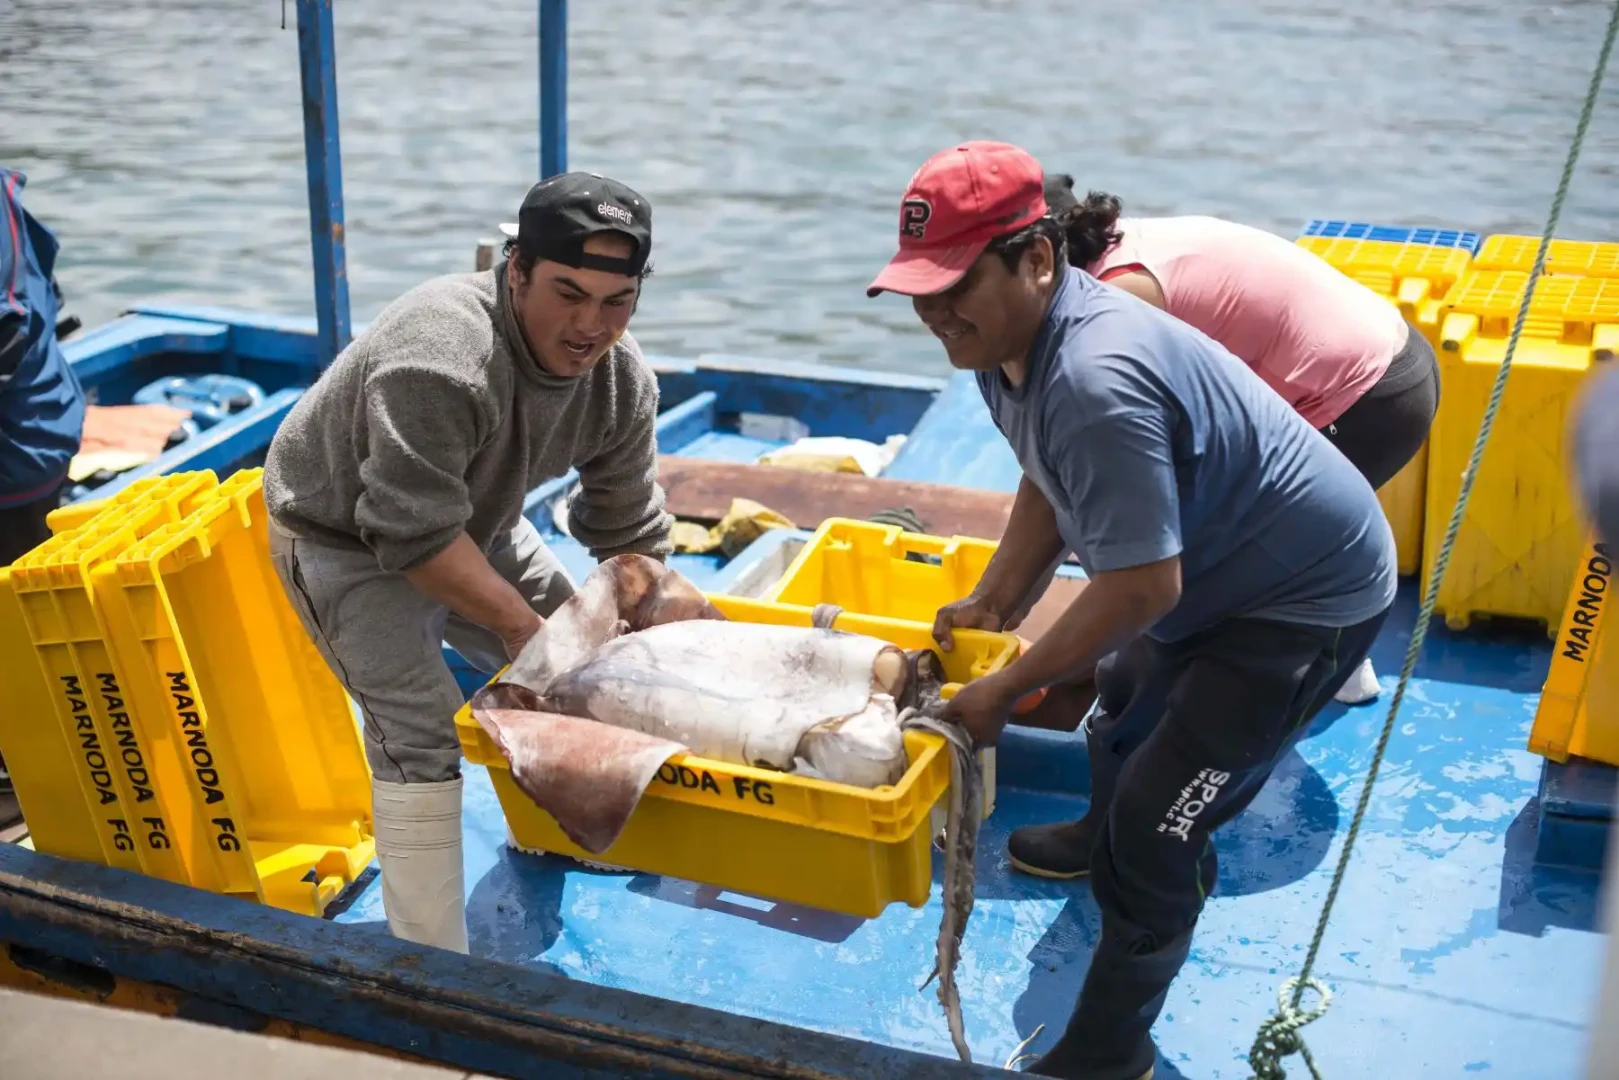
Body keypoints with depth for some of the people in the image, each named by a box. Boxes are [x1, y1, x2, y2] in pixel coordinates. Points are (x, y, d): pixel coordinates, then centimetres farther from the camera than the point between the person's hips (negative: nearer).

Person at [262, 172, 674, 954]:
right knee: (420, 731, -18)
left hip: (472, 521, 8)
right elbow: (416, 535, -36)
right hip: (343, 536, -7)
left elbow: (631, 536, -6)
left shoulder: (622, 382, -15)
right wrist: (518, 622, -28)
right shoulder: (440, 360, -40)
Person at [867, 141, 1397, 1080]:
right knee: (1125, 700, 31)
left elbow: (1141, 591, -35)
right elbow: (1048, 486, 8)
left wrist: (1004, 691, -25)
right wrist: (993, 604, 3)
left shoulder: (1096, 383, -39)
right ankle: (1111, 838, 61)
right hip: (1216, 572, 10)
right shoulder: (1003, 331, -8)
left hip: (1309, 600, -10)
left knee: (1155, 826, -9)